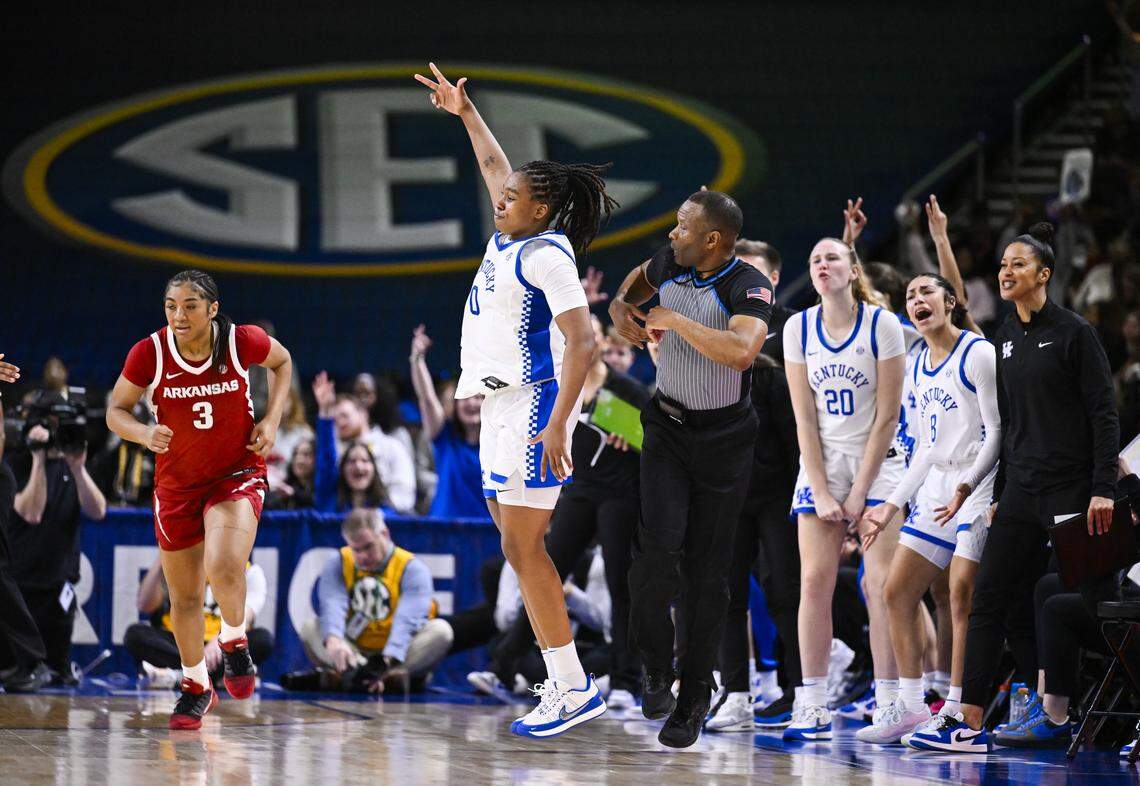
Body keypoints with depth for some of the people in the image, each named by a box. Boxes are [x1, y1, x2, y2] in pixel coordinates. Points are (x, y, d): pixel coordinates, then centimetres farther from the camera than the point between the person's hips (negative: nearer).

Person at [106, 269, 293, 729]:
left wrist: (271, 420, -5)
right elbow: (116, 411, -2)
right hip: (177, 484, 2)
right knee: (184, 596, 11)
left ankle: (234, 641, 3)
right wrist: (144, 434, -23)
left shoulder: (243, 343, -16)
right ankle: (196, 686, 35)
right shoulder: (149, 354, -15)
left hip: (237, 475, -2)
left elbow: (282, 362, 7)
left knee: (223, 569, -28)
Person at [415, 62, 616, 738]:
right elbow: (495, 166, 33)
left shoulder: (547, 253, -13)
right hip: (501, 407, 10)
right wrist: (466, 113, 39)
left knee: (524, 547, -12)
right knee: (519, 549, 6)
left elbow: (582, 342, -20)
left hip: (533, 405, -10)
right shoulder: (511, 236, 13)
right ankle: (566, 683, 7)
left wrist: (557, 424, -26)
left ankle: (573, 688, -12)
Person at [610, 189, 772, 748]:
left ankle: (693, 700, 12)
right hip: (667, 427, 3)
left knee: (706, 570, 1)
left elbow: (741, 350, -38)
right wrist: (621, 305, 4)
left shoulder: (749, 286, -18)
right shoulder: (670, 263, -2)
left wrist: (674, 320, -28)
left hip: (724, 438, -3)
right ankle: (656, 666, 3)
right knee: (659, 546, -17)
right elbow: (640, 278, 25)